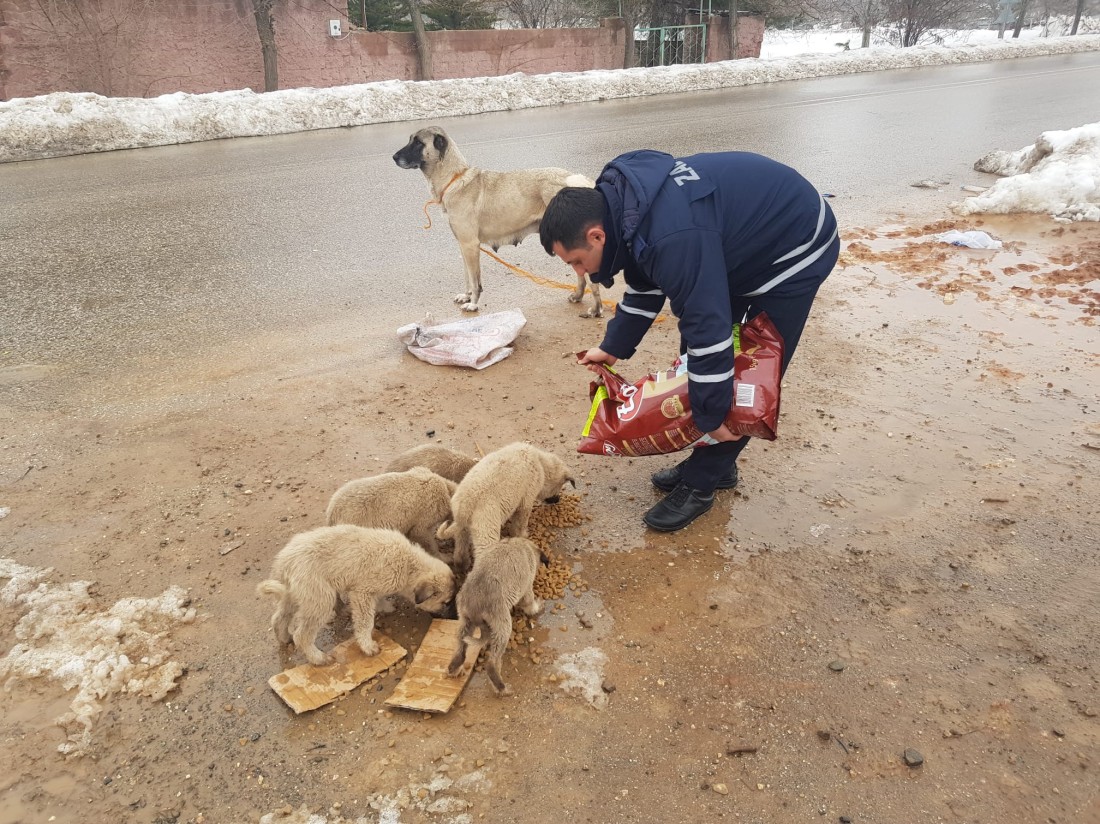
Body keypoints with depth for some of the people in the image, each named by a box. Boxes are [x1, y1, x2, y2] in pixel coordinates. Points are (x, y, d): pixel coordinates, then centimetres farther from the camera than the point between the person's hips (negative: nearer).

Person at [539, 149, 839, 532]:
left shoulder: (673, 238, -40)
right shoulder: (624, 203, -9)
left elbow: (707, 327, -34)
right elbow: (644, 285, 7)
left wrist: (712, 414, -23)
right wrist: (613, 347, 10)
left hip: (795, 248, -9)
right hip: (740, 243, 9)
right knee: (694, 361, 11)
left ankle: (699, 483, 7)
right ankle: (714, 464, 24)